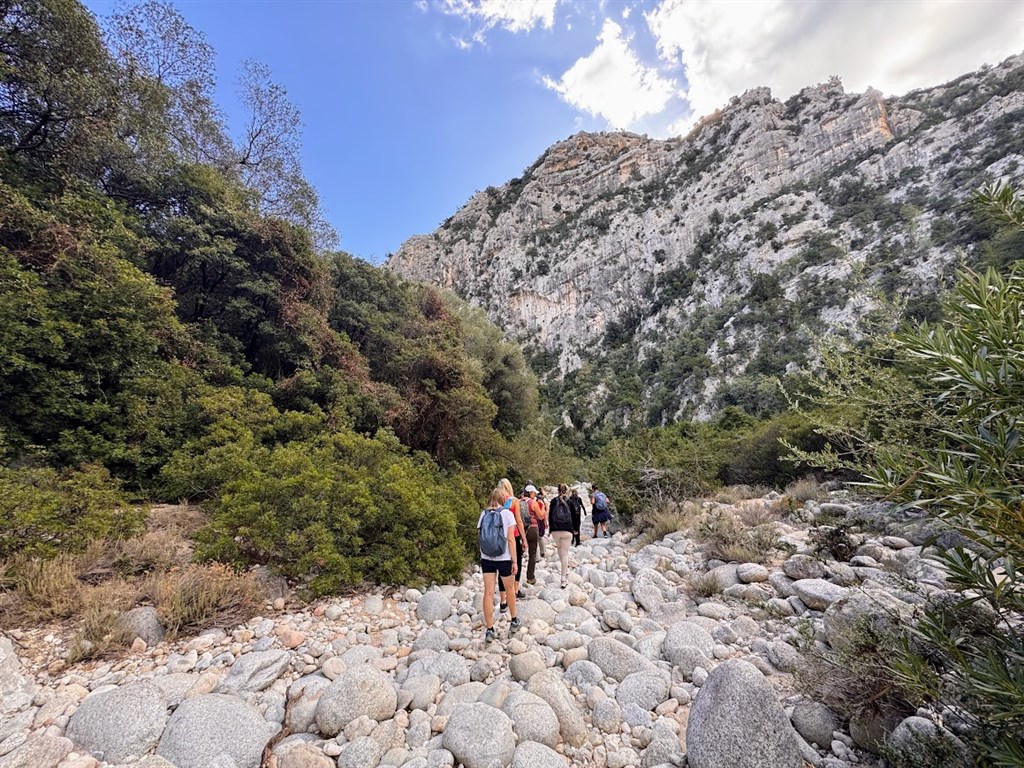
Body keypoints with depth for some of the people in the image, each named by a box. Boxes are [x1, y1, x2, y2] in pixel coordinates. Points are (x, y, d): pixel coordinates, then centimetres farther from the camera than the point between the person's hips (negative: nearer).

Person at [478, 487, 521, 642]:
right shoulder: (507, 513, -9)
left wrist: (481, 558, 13)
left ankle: (489, 629, 10)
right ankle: (514, 621, 35)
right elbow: (511, 539, -10)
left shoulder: (484, 514, 1)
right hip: (504, 558, -2)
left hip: (486, 558, 2)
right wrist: (514, 560, -5)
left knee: (488, 593, 7)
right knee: (509, 589, 18)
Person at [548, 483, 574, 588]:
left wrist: (551, 528, 11)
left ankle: (565, 569, 24)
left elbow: (550, 516, 2)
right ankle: (564, 578, 2)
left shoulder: (553, 501, -1)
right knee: (565, 553, 3)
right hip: (567, 530, -1)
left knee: (559, 548, 24)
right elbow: (574, 516, 3)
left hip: (555, 530, 1)